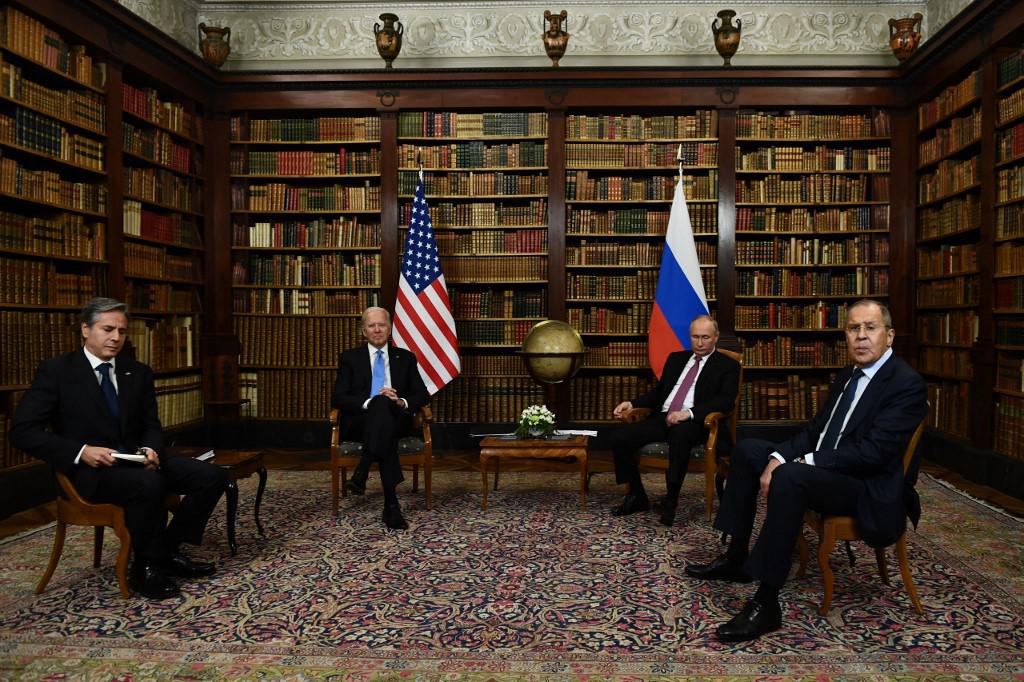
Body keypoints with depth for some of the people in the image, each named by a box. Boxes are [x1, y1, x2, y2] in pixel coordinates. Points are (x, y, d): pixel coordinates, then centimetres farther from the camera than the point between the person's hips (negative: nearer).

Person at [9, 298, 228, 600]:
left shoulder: (139, 372, 10)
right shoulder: (56, 370, -4)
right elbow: (22, 430, -9)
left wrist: (150, 449, -9)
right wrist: (81, 451, -21)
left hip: (135, 461, 6)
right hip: (88, 468, -6)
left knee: (213, 476, -11)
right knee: (149, 483, -37)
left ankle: (165, 551, 2)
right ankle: (146, 568, -13)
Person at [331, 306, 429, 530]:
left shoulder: (406, 358, 15)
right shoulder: (349, 358, 11)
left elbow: (422, 394, 9)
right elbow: (338, 398, -1)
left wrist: (402, 402, -14)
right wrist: (369, 402, -19)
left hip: (396, 420, 1)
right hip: (360, 422, -1)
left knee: (384, 405, -35)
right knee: (380, 403, -38)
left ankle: (361, 473, -41)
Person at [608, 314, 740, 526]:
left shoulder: (727, 366, 7)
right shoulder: (676, 358, 23)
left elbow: (726, 400, -9)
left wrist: (689, 413, -24)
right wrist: (631, 403, 8)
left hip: (692, 423, -5)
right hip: (661, 418, 5)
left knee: (680, 433, -41)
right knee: (618, 437, -17)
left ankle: (671, 500, -28)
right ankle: (637, 496, 0)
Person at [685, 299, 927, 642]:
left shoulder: (906, 383, -16)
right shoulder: (849, 374, 13)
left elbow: (872, 452, -25)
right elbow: (816, 429, 12)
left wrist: (805, 463, -22)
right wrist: (779, 456, -6)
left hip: (870, 489, -10)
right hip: (824, 467, 10)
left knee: (789, 478, -36)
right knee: (747, 450, 11)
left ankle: (766, 603, -29)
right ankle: (736, 557, 14)